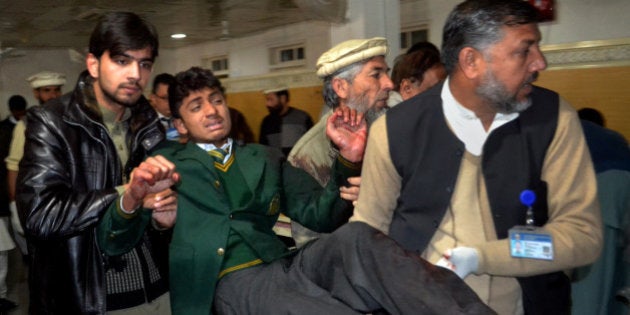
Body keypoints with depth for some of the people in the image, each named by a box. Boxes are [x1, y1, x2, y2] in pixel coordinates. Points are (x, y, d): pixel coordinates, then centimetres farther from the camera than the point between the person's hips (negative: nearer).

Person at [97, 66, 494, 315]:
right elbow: (113, 243, 3)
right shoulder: (166, 164, 13)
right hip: (232, 282, -3)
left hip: (287, 267, 3)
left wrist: (349, 159, -5)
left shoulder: (265, 158, 21)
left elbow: (322, 216, 13)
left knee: (355, 237, -29)